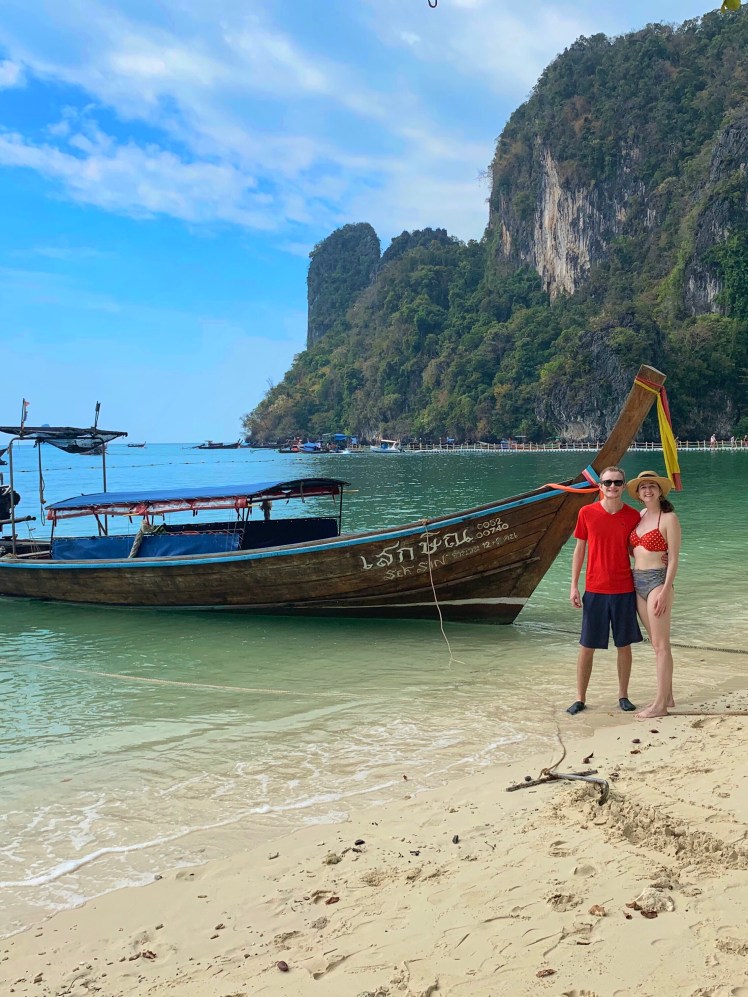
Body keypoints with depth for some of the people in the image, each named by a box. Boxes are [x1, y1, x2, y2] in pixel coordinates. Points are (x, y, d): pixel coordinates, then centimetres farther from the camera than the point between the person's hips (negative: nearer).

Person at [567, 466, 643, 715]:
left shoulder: (633, 516, 0)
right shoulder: (587, 513, -3)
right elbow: (580, 550, 3)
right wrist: (574, 586, 0)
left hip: (624, 590, 1)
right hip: (595, 590, -1)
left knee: (624, 645, 10)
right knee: (587, 646, 4)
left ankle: (623, 695, 25)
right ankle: (580, 698, 16)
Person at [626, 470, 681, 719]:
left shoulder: (669, 518, -9)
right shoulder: (640, 516, 12)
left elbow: (673, 559, -12)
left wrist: (665, 591, -17)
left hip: (657, 580, -8)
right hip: (638, 581, 8)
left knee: (661, 644, -3)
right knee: (656, 643, 13)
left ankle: (660, 704, 1)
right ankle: (667, 696, 22)